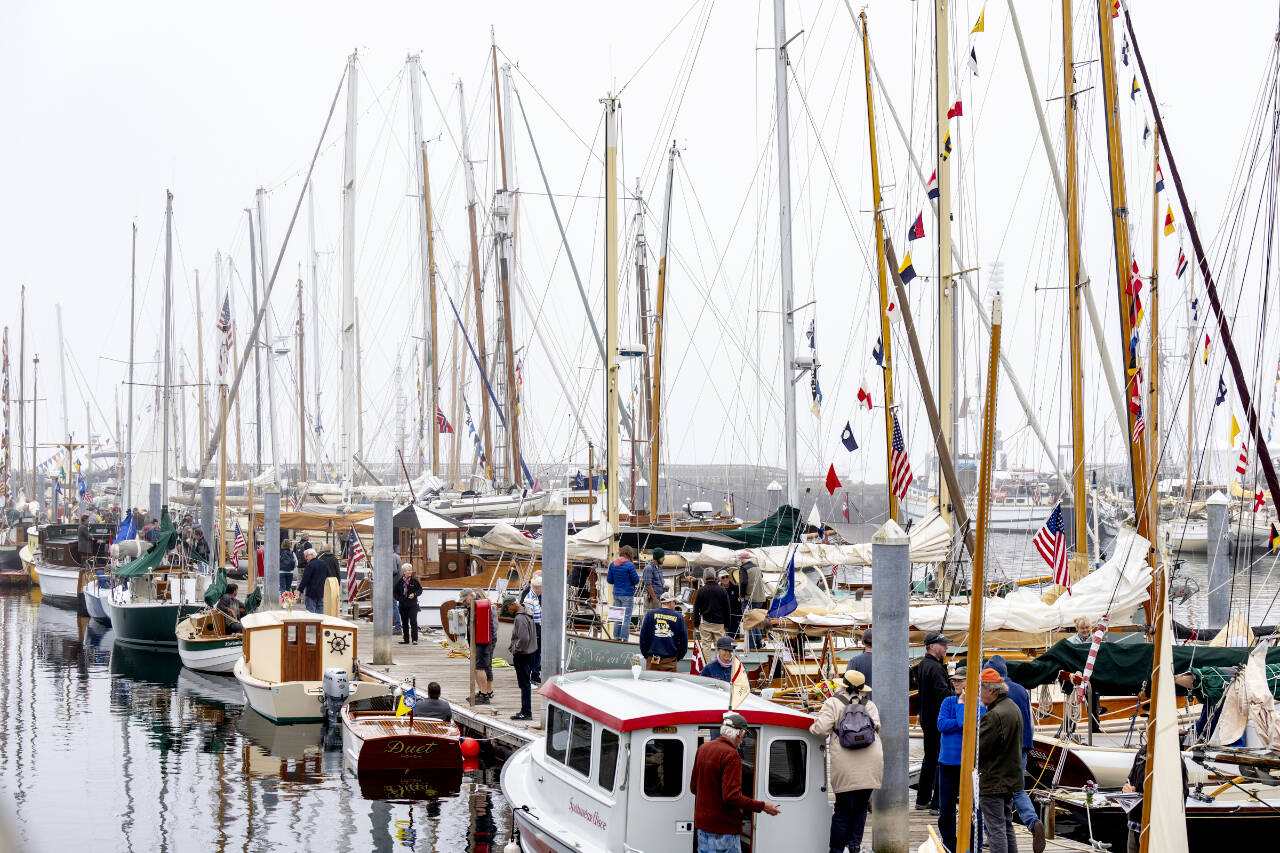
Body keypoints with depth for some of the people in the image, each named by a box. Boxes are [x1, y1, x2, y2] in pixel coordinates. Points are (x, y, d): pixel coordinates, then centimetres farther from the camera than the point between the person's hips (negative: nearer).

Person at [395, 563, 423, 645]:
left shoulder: (414, 581, -1)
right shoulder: (400, 581, 3)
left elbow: (420, 590, 5)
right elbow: (396, 591, 14)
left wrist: (414, 594, -12)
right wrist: (398, 598, -1)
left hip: (412, 605, -3)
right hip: (402, 605, 3)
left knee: (413, 622, -8)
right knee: (404, 622, 10)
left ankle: (415, 639, -6)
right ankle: (406, 639, 19)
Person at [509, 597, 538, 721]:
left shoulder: (520, 618, -22)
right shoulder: (528, 614, 9)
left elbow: (524, 638, -28)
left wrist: (515, 649, -13)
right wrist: (513, 647, 16)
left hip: (522, 654, -10)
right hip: (531, 652, 10)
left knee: (524, 684, -4)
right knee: (526, 683, 16)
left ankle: (526, 712, 0)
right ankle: (526, 710, 23)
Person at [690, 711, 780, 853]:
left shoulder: (703, 748, 9)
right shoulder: (731, 755, -17)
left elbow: (693, 787, 16)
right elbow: (732, 797, -24)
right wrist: (762, 806, -15)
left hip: (702, 826, 8)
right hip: (723, 829, -8)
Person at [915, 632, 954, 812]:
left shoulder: (922, 665, 14)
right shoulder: (935, 667, -17)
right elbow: (944, 694, -25)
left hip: (927, 720, 10)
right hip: (937, 721, -10)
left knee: (930, 760, 18)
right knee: (941, 761, -6)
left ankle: (922, 800, 24)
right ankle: (937, 803, -7)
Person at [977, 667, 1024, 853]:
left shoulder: (994, 716, -23)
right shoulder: (1013, 708, 9)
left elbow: (977, 749, -21)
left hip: (993, 781, -10)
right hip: (1011, 778, 10)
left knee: (996, 829, -4)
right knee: (1007, 826, 18)